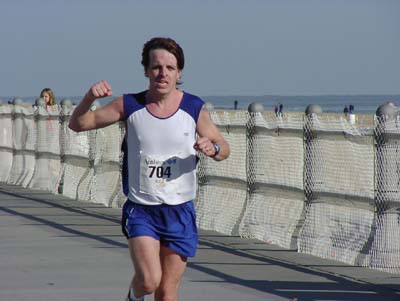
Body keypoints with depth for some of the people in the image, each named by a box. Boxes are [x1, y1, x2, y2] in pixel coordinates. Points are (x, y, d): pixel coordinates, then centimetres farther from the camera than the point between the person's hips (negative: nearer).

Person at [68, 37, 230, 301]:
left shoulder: (195, 108, -3)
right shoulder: (129, 106, -4)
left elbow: (224, 149, 7)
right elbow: (78, 124, 2)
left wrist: (212, 148, -18)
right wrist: (90, 98, -19)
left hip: (180, 212, 1)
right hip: (140, 210, -1)